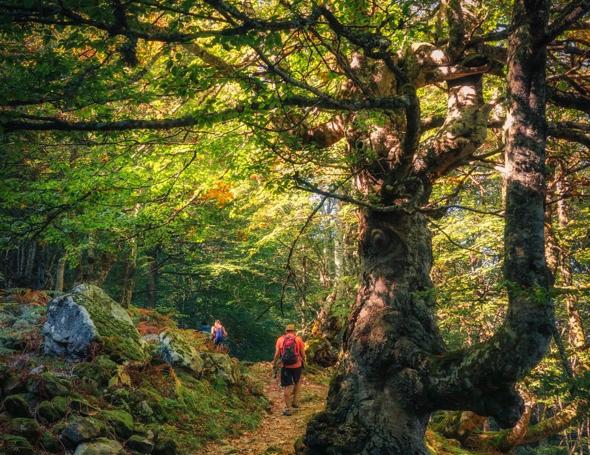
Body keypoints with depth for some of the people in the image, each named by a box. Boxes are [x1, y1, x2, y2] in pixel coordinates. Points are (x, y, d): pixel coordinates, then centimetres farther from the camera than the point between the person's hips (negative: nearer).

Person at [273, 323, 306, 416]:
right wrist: (303, 363, 16)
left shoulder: (280, 340, 2)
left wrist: (274, 365, 10)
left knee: (287, 387, 5)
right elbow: (303, 354, 0)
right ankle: (295, 401, 25)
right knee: (297, 383, 26)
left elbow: (277, 354, -1)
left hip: (285, 366, 0)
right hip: (297, 366, 0)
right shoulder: (298, 339, 0)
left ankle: (288, 409, 7)